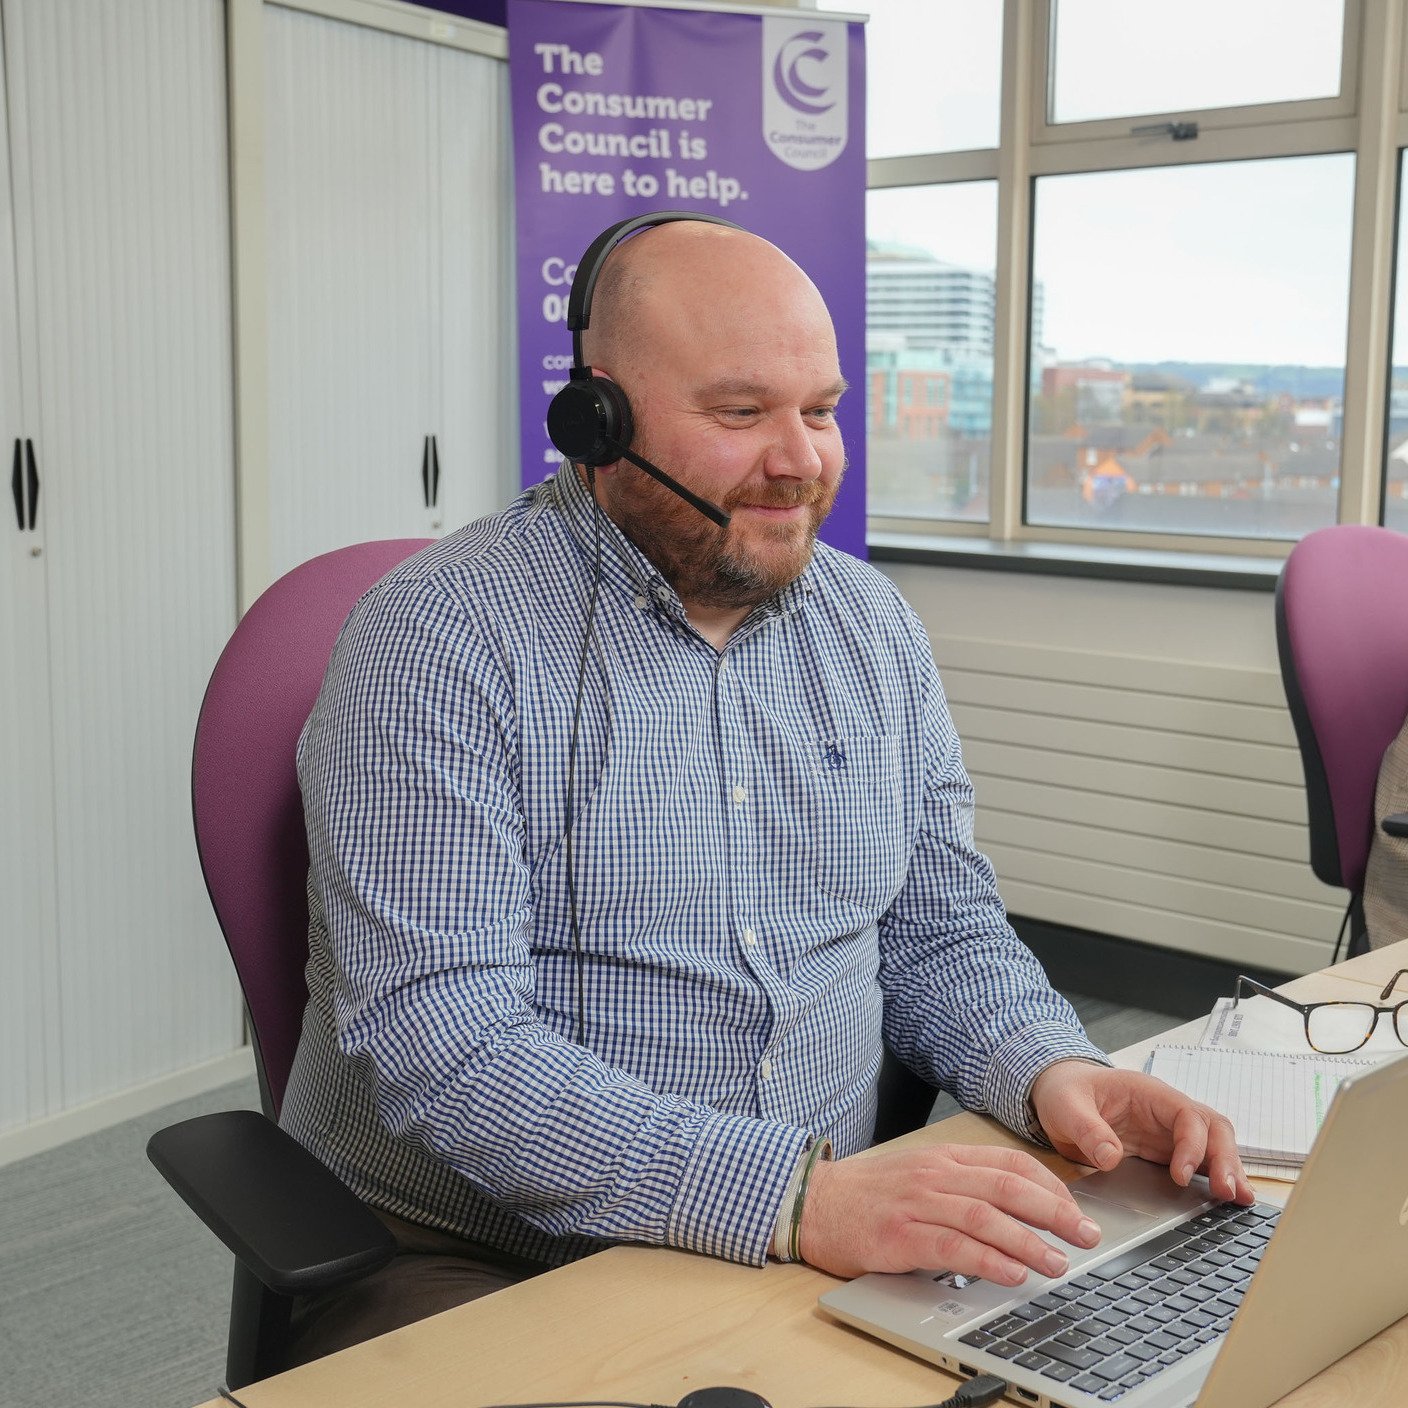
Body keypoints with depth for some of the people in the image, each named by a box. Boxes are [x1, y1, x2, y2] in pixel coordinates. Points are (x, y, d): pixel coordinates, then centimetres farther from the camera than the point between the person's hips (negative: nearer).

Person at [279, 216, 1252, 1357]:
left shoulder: (873, 623, 7)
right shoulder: (442, 642, -13)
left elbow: (941, 931, 14)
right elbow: (438, 1040, -22)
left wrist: (1050, 1070, -7)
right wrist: (794, 1196, -30)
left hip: (817, 1243, 5)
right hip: (472, 1265, -4)